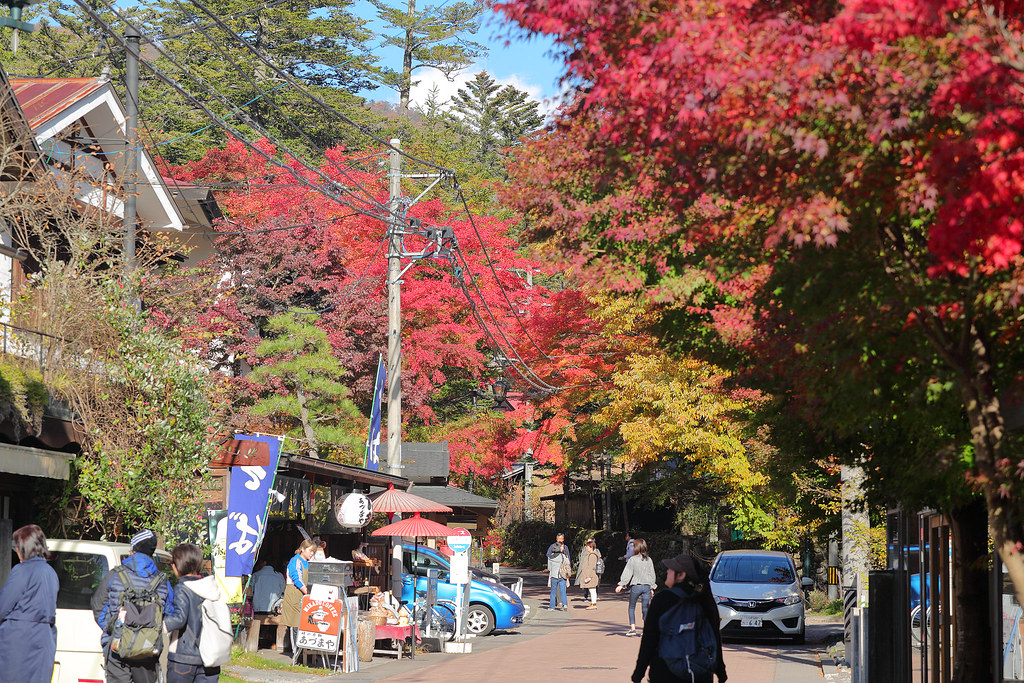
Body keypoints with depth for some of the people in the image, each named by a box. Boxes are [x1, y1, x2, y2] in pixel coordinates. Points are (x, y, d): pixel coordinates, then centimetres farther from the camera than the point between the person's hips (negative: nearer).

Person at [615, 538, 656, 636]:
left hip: (635, 586, -3)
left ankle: (633, 628, 3)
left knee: (631, 607, 12)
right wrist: (652, 587, 19)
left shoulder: (632, 560, -6)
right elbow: (652, 574, 11)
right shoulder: (649, 560, 4)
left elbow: (627, 573, -8)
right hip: (646, 586, 3)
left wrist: (621, 585, -7)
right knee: (645, 608, 6)